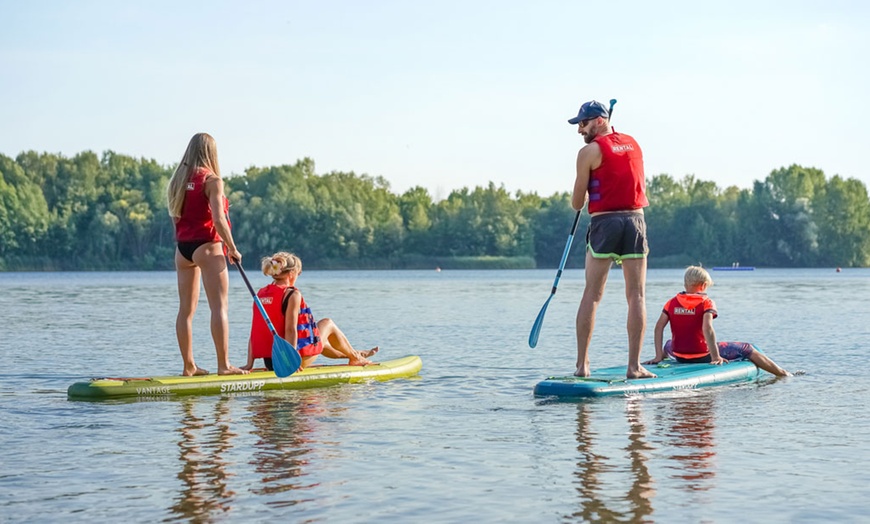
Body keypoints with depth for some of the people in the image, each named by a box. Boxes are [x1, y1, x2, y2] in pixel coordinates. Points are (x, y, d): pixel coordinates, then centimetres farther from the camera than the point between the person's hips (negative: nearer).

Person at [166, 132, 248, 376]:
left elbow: (175, 217, 12)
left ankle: (189, 366, 12)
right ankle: (223, 365, -8)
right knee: (219, 307, -5)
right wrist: (232, 248, -7)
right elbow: (218, 220, -16)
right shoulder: (212, 180, -9)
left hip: (182, 248, 7)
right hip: (206, 246, -7)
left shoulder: (178, 180, 11)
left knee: (186, 309, 8)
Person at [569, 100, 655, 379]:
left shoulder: (589, 151, -2)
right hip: (635, 220, 4)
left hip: (604, 222, -4)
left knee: (591, 295, 3)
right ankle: (634, 366, -1)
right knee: (636, 296, 3)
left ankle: (582, 364, 1)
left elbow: (577, 204, 2)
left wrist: (581, 198, 22)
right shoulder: (634, 144, 15)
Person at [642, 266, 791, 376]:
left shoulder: (672, 302, 3)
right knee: (747, 349, 8)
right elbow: (707, 328, -24)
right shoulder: (706, 302, -9)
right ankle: (782, 373, 14)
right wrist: (716, 357, -23)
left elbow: (659, 327, -4)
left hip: (679, 356, 4)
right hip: (702, 356, -4)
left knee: (668, 345, 42)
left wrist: (659, 356, -2)